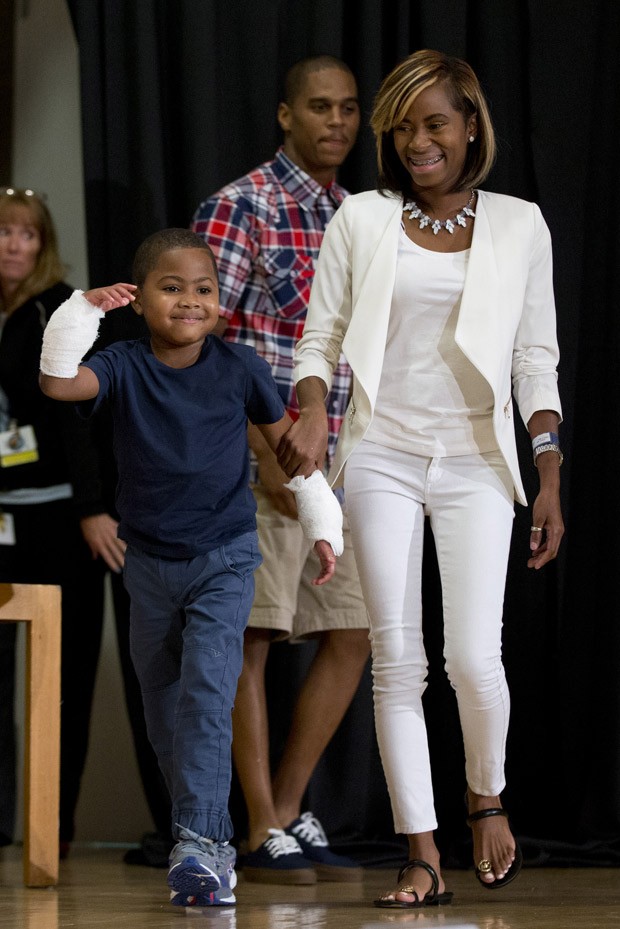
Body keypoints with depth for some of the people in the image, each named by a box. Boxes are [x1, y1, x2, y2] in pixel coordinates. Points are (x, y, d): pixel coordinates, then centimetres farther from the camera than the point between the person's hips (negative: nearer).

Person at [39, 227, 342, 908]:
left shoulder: (238, 368, -5)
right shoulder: (124, 368, -6)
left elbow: (287, 442, 7)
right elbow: (57, 384, -23)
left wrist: (322, 524, 8)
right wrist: (82, 312, -32)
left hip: (225, 559, -3)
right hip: (150, 564, 3)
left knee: (207, 691, -19)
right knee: (163, 708, 11)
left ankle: (200, 843, -24)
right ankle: (209, 843, 25)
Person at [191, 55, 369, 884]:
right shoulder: (240, 208, -7)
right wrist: (264, 457, -17)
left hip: (340, 464, 7)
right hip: (259, 458, -7)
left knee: (353, 637, 7)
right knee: (252, 638, -2)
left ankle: (291, 812, 18)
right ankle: (265, 835, 3)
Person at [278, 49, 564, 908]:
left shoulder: (519, 226, 7)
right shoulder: (361, 222, 6)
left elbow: (536, 360, 8)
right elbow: (320, 337, 7)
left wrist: (551, 481, 3)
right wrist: (312, 412, -15)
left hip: (475, 460, -1)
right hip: (383, 457, 1)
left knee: (474, 656, -11)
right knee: (397, 660, -2)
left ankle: (487, 797, 19)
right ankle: (421, 854, 4)